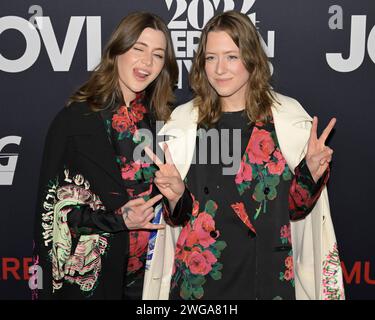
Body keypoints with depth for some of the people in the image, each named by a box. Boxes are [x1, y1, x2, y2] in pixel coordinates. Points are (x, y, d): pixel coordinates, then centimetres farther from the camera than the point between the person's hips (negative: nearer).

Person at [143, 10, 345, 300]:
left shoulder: (288, 117, -5)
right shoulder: (183, 121, -2)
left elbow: (295, 207, 1)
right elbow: (180, 213, 6)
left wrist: (311, 172, -16)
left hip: (267, 275, 0)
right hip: (197, 276, 1)